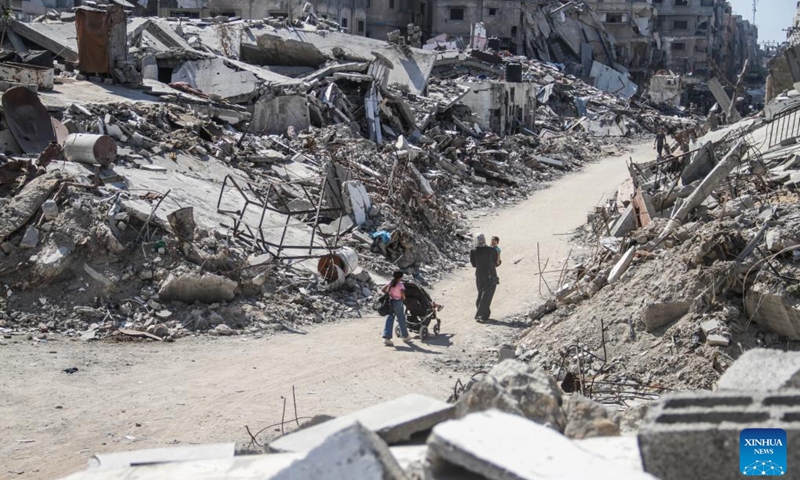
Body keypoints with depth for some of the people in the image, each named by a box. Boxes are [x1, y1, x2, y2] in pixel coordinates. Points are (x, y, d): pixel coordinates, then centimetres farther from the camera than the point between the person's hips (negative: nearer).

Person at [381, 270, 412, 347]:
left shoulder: (390, 283, 4)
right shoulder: (400, 284, -14)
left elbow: (383, 290, 7)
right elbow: (402, 293, -25)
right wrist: (403, 297, -4)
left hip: (390, 301, 5)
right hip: (398, 302, -5)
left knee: (389, 319, 4)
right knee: (401, 320, 11)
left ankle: (387, 338, -8)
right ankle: (405, 337, 26)